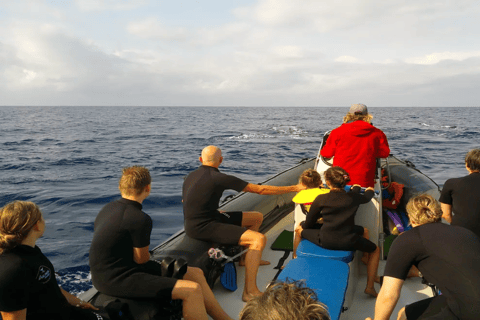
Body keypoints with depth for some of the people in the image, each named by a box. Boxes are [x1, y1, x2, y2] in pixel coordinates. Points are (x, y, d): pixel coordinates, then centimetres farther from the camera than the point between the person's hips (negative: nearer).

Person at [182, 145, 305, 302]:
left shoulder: (190, 176, 8)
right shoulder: (218, 178, -16)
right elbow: (260, 190, -12)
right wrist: (294, 188, -3)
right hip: (202, 228, -9)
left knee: (257, 217, 15)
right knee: (259, 239, -22)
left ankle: (246, 257, 36)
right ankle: (250, 291, -19)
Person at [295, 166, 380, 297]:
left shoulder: (321, 199, -6)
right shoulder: (353, 197, 0)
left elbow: (309, 224, 2)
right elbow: (367, 197, 26)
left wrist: (302, 227, 27)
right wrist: (370, 190, 51)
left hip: (325, 242, -1)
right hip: (348, 242, 1)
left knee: (300, 229, 28)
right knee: (375, 250, 29)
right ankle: (370, 286, 26)